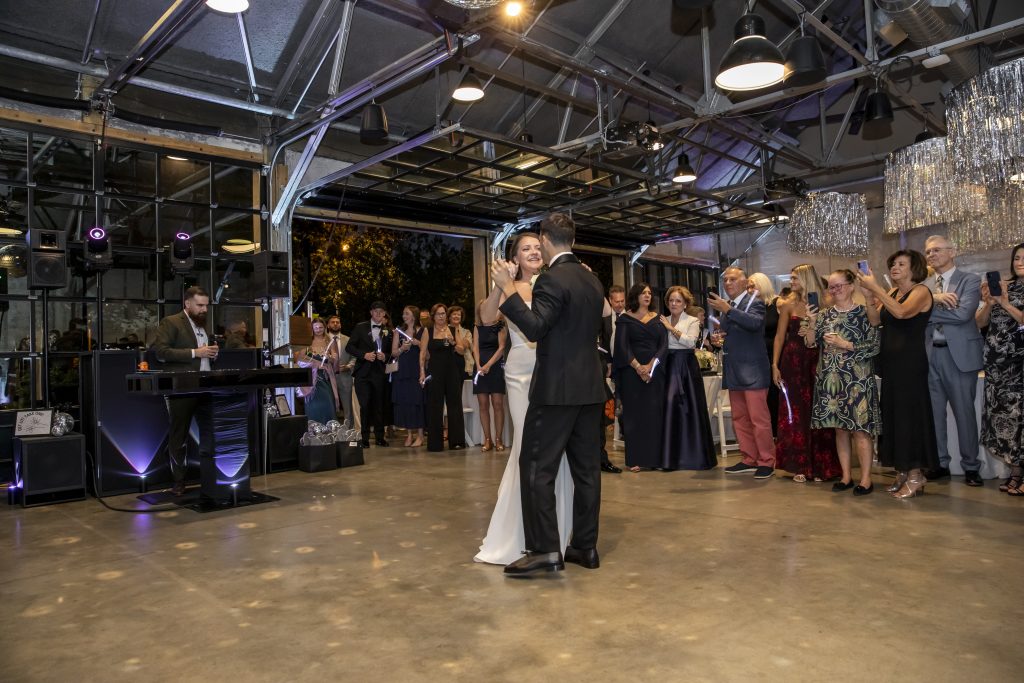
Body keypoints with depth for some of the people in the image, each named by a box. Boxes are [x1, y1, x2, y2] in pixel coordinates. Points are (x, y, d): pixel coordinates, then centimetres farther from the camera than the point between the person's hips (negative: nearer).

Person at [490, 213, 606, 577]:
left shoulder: (552, 279, -12)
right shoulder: (592, 280, 14)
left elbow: (535, 328, -21)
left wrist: (508, 288, -17)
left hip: (557, 389, -8)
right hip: (590, 386, 9)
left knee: (537, 467, -2)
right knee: (586, 467, 10)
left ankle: (545, 550, -2)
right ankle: (586, 546, 17)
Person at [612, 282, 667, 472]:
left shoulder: (657, 319, 13)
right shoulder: (625, 319, 5)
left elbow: (664, 344, 4)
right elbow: (622, 346, -4)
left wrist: (650, 366, -11)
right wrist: (638, 367, -15)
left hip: (655, 370, 3)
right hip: (632, 370, -3)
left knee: (656, 413, 1)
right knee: (634, 413, -2)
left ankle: (655, 457, 7)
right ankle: (635, 459, 1)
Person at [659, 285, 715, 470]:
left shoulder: (692, 321, 5)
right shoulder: (663, 321, 14)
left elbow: (690, 341, -13)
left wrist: (671, 328, -12)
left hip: (687, 366, -2)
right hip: (668, 366, 2)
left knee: (690, 408, -1)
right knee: (669, 406, -5)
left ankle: (693, 455, 8)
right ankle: (671, 456, 2)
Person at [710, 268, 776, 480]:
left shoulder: (754, 302, -6)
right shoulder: (725, 305, 15)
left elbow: (755, 323, -27)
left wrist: (728, 310, -33)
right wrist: (719, 338, 2)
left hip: (752, 370, -8)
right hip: (733, 371, 8)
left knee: (759, 418, -5)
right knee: (739, 419, 12)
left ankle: (767, 462, 4)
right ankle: (749, 459, 21)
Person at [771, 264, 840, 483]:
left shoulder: (822, 304, 1)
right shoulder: (789, 305, 5)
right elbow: (780, 336, 4)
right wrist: (775, 365, -2)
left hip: (816, 362, -1)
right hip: (793, 362, 1)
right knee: (795, 412, 3)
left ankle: (819, 465, 14)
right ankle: (798, 465, 11)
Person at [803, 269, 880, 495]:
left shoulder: (863, 313, -2)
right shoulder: (825, 314, 10)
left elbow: (874, 346, -7)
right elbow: (810, 342, 3)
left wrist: (846, 345, -15)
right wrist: (812, 322, -12)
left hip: (857, 379, -4)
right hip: (830, 379, 4)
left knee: (860, 428, -4)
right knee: (840, 427, 9)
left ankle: (866, 479, 4)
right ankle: (846, 476, 18)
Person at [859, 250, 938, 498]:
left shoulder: (921, 291, -7)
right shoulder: (892, 292, 12)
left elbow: (901, 312, -27)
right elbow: (875, 320, 2)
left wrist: (875, 287, -25)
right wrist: (868, 295, -9)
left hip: (910, 362, -7)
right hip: (889, 361, 7)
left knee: (910, 413, -4)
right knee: (894, 413, 9)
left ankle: (916, 475, 4)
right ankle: (902, 472, 17)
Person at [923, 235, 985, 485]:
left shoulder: (969, 280, -2)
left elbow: (964, 313, -17)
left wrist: (929, 310, -10)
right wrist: (933, 299, -17)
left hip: (959, 354, -4)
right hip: (930, 354, 4)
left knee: (964, 412, 2)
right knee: (933, 411, 8)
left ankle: (971, 467, 14)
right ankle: (940, 462, 19)